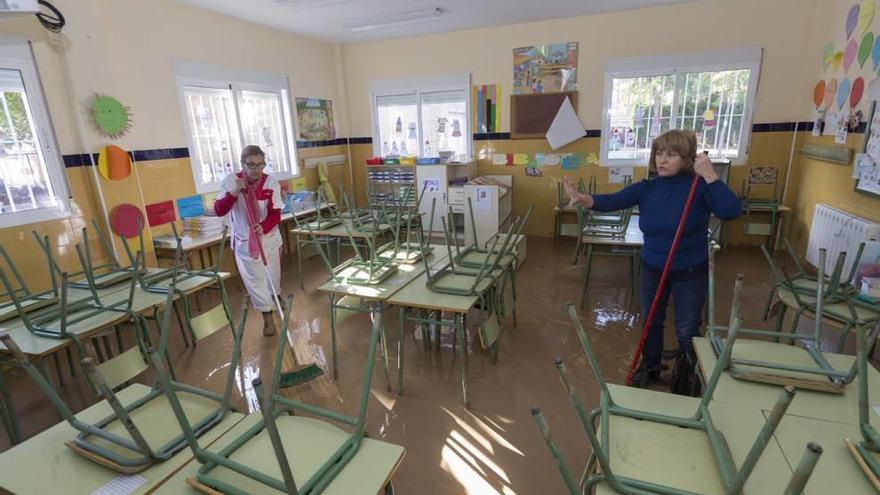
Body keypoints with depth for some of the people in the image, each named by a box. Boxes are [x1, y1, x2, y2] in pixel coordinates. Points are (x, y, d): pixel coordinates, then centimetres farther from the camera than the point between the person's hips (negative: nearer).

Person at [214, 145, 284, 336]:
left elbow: (275, 215, -18)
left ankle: (275, 303, 46)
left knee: (272, 277, 15)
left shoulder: (271, 183, -15)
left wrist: (263, 227, -38)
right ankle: (267, 316, 21)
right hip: (244, 241, 0)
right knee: (254, 280, 4)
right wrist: (234, 192, -33)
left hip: (269, 238, 1)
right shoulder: (230, 181, -14)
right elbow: (218, 211, -18)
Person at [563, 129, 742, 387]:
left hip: (690, 273, -3)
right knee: (651, 323, 19)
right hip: (652, 269, 3)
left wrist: (710, 176, -33)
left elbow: (731, 211, -29)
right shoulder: (646, 188, -7)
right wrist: (583, 199, -40)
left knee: (687, 331, 10)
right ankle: (650, 368, 42)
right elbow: (612, 201, -21)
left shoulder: (698, 187, -16)